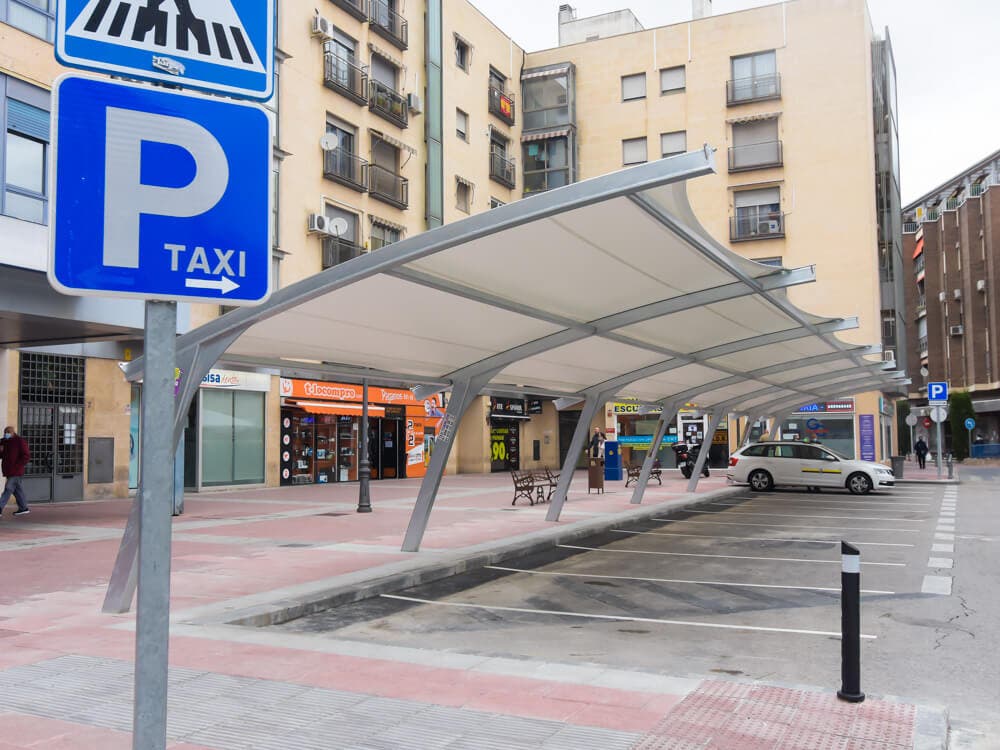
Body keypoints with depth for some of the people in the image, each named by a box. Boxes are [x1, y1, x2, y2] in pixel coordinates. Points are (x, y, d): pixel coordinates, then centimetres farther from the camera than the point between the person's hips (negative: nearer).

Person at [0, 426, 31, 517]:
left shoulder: (20, 441, -9)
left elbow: (26, 456, -12)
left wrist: (17, 465, -18)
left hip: (16, 472, -8)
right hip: (9, 471, 8)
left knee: (8, 489, -11)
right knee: (17, 490, 13)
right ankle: (23, 508, 20)